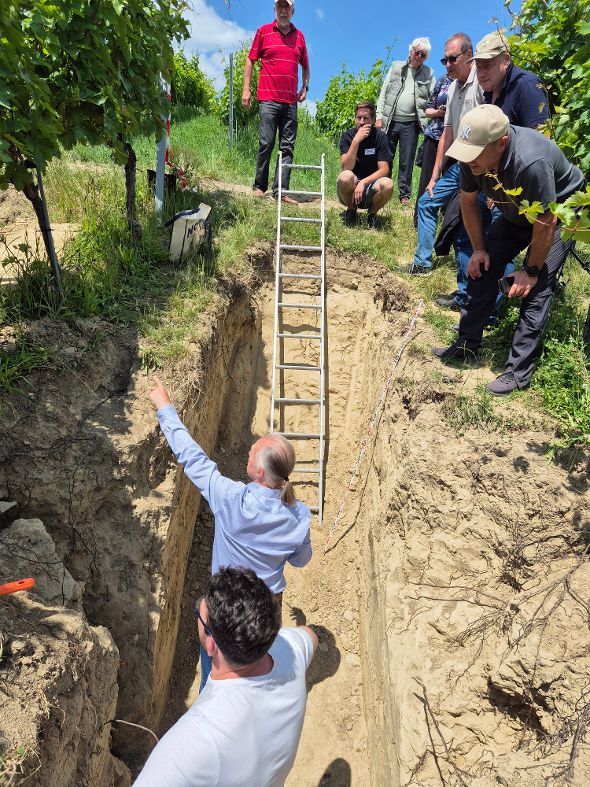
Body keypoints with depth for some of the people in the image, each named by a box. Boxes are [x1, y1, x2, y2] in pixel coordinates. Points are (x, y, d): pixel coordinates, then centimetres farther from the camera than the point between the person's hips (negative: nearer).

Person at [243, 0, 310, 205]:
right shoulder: (263, 31, 8)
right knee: (266, 143, -8)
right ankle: (259, 186, 2)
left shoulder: (299, 36, 16)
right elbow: (250, 60, 9)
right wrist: (246, 89, 0)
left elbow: (305, 65, 26)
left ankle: (281, 190, -3)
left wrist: (305, 87, 12)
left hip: (291, 101, 3)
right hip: (268, 98, -3)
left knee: (287, 147, -3)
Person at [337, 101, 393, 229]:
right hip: (350, 189, 0)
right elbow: (346, 168, -19)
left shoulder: (380, 136, -5)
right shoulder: (347, 135, -5)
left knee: (387, 184, -32)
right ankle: (351, 209, -2)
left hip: (371, 187, 0)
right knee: (346, 176, -33)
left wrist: (363, 183, -25)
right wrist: (356, 141, -27)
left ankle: (372, 212, 0)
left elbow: (384, 169, -12)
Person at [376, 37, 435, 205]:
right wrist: (379, 116, -3)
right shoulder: (396, 67, 8)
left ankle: (405, 194, 11)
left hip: (410, 124, 0)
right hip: (390, 121, 0)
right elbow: (383, 93, 5)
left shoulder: (429, 73, 8)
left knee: (407, 161, 2)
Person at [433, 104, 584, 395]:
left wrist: (531, 271, -20)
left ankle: (518, 371, -12)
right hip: (515, 213, 7)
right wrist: (479, 249, -4)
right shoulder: (473, 155, -20)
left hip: (559, 211, -6)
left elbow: (545, 224, -30)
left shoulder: (531, 162, -40)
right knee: (482, 269, -2)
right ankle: (466, 346, 9)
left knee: (536, 289, -17)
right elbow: (468, 202, -3)